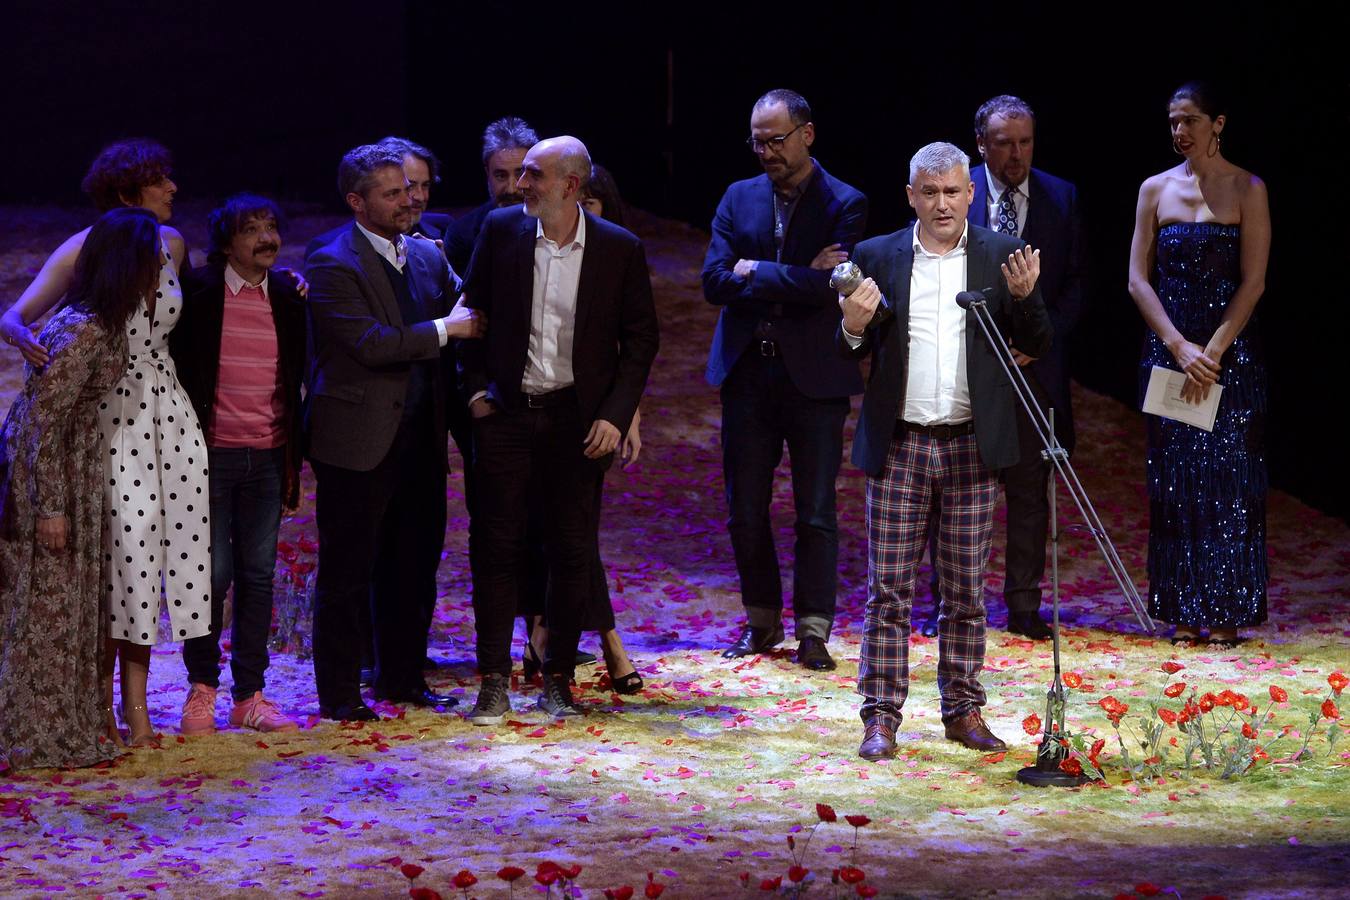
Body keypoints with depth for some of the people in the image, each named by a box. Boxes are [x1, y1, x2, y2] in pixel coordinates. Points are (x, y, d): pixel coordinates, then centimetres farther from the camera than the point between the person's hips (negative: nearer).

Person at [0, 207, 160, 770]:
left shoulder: (104, 321, 3)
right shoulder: (82, 332, -25)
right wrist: (50, 508, -21)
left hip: (75, 464, 9)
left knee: (74, 597, 15)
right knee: (47, 602, -1)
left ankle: (72, 723, 25)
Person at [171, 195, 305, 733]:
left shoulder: (288, 299, 9)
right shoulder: (198, 291, -3)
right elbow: (176, 368, 0)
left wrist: (294, 459, 12)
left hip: (268, 459, 3)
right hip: (212, 453, -3)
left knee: (258, 576, 4)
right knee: (213, 573, -2)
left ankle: (250, 696, 11)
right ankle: (201, 688, 13)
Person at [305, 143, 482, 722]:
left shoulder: (427, 255, 12)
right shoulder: (332, 265, -11)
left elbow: (464, 311, 18)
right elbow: (370, 343, -20)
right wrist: (445, 330, -14)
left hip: (418, 435, 7)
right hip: (359, 440, -7)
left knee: (413, 564, 14)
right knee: (346, 572, 1)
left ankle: (402, 678, 26)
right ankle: (339, 694, 7)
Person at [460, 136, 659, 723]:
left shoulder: (619, 249, -3)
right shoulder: (501, 230, 0)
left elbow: (640, 338, 3)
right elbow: (473, 307, 10)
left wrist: (616, 415, -5)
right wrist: (476, 387, 2)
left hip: (577, 418, 0)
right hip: (506, 412, 1)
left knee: (572, 553, 4)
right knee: (499, 547, 0)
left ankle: (557, 680, 14)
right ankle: (493, 683, 5)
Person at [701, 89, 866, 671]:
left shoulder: (844, 204, -4)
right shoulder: (739, 198, 9)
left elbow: (828, 287, -18)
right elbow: (714, 281, -3)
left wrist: (755, 271, -9)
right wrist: (797, 278, -11)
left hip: (814, 377, -4)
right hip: (747, 374, 4)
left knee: (815, 513, -1)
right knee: (744, 513, 8)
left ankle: (813, 632, 5)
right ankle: (762, 621, 22)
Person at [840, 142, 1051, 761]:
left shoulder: (1002, 255, 5)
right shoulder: (876, 257, 6)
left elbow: (1036, 346, 3)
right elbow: (852, 355, 11)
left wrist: (1024, 296, -15)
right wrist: (853, 327, -12)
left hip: (971, 448, 0)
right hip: (899, 447, 0)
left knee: (967, 590, 7)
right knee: (889, 589, -1)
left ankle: (963, 711, 16)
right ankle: (881, 718, 2)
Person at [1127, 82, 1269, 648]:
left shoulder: (1247, 191, -1)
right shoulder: (1156, 190, 6)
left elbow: (1253, 282, -6)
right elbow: (1138, 279, 2)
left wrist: (1212, 353, -14)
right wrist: (1179, 347, -9)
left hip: (1230, 352, -2)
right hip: (1168, 350, 2)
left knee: (1227, 477, -1)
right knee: (1174, 479, 2)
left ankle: (1227, 611, 3)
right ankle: (1185, 611, 8)